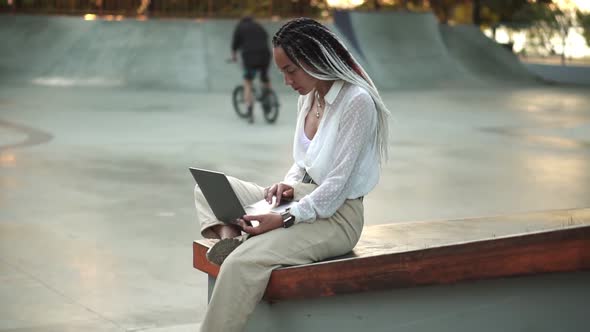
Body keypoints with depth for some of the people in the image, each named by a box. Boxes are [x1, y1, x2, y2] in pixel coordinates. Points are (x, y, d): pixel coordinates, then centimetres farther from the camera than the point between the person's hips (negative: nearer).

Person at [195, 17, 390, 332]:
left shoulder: (356, 101, -18)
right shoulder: (308, 96, 8)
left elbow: (336, 185, -20)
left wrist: (284, 220, -24)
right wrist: (288, 184, -3)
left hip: (336, 216, -9)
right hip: (302, 198, 9)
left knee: (242, 262, -30)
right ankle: (228, 236, -19)